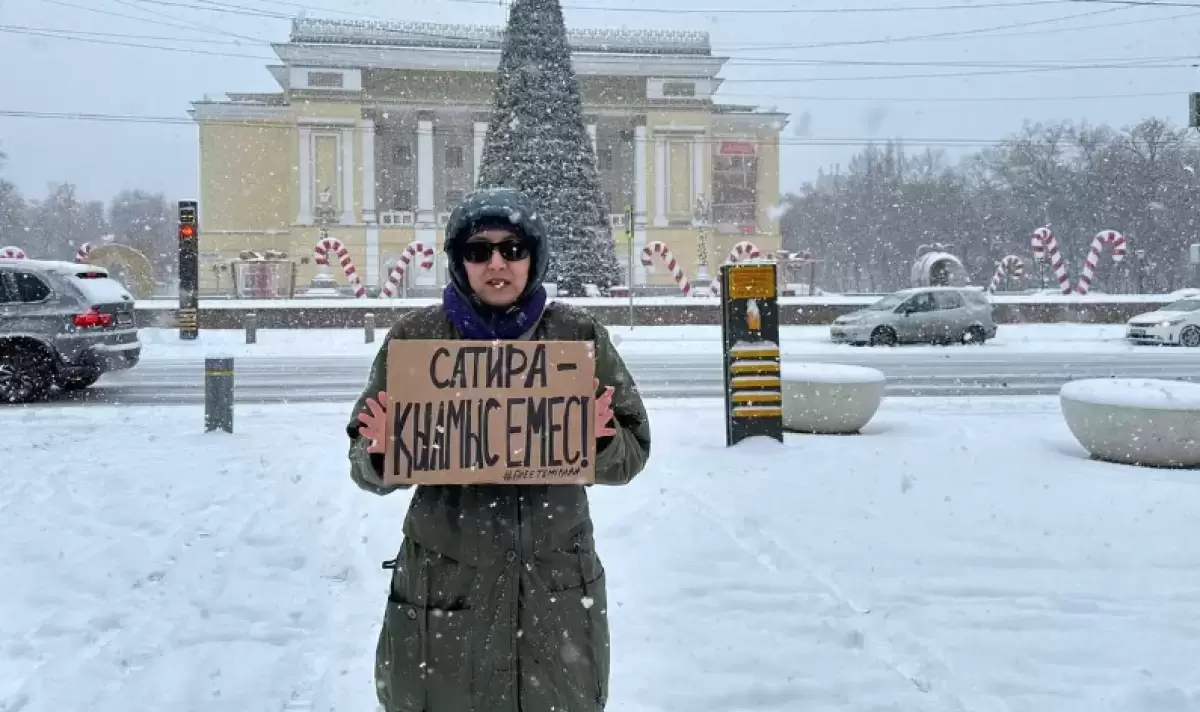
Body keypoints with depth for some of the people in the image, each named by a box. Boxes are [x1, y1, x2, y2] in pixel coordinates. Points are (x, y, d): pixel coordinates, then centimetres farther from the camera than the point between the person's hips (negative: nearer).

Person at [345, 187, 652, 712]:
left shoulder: (578, 335, -1)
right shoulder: (415, 336, -2)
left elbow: (631, 453, 2)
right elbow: (366, 466, 5)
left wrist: (597, 443, -19)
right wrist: (384, 452, -18)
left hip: (557, 592, 1)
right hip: (442, 591, 0)